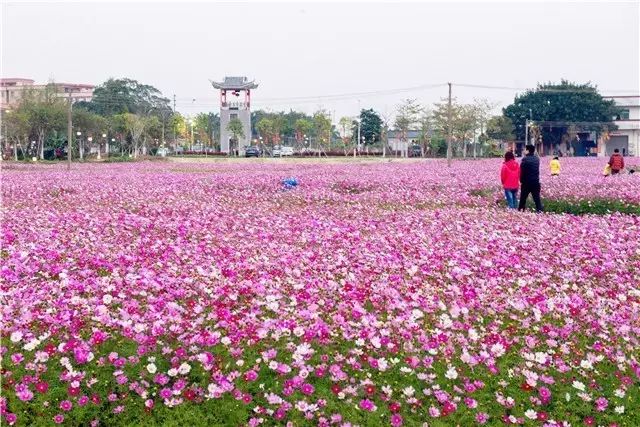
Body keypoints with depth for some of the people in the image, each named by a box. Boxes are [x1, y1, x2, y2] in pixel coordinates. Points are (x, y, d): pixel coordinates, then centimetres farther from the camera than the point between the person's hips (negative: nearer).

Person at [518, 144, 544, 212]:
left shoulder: (525, 159, -13)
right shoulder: (537, 159, 5)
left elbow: (522, 171, -11)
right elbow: (537, 170, 12)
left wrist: (521, 181, -2)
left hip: (526, 182, -4)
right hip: (536, 181, 4)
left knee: (523, 197, 10)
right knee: (537, 197, 3)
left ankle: (521, 209, 18)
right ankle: (540, 209, -5)